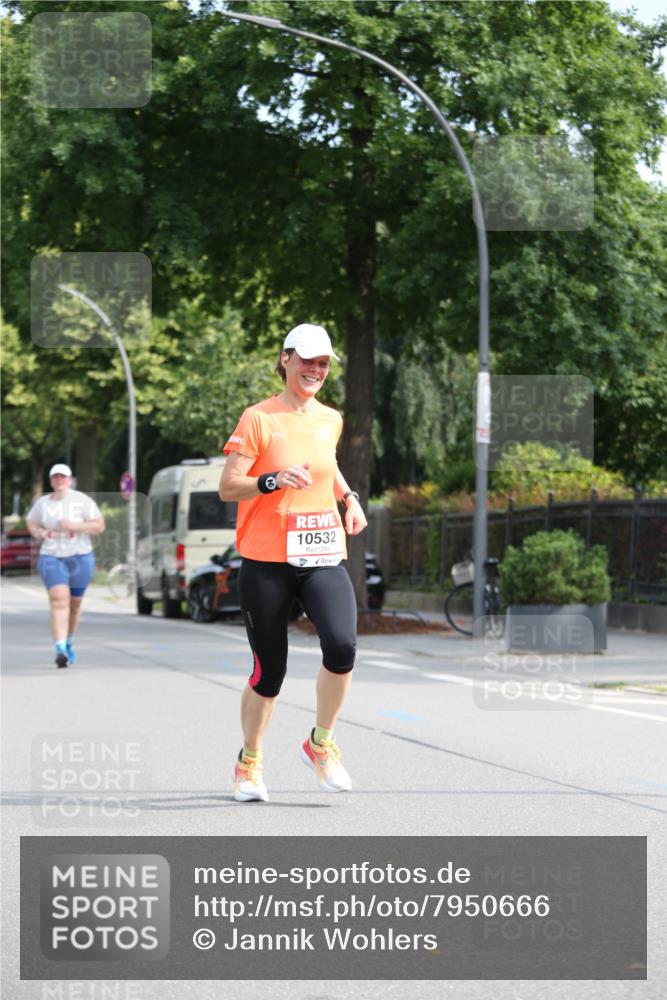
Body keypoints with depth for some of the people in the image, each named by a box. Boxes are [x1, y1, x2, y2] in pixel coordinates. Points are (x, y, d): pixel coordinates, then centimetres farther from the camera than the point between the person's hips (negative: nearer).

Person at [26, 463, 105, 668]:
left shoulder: (82, 501, -3)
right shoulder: (42, 503, 4)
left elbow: (99, 526, -6)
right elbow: (31, 522, 20)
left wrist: (74, 526, -19)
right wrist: (39, 533, -3)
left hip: (80, 557, 1)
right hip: (51, 557, -1)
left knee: (74, 603, 13)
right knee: (59, 600, -18)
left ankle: (68, 642, 38)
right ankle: (60, 649, -26)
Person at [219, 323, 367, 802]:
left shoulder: (331, 419, 11)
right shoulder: (259, 418, -4)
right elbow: (227, 487, -7)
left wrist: (349, 497, 15)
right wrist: (274, 480, -23)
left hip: (323, 557, 3)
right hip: (267, 563, -3)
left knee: (342, 645, -21)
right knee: (269, 672, 2)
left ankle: (321, 743, 2)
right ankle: (250, 760, 27)